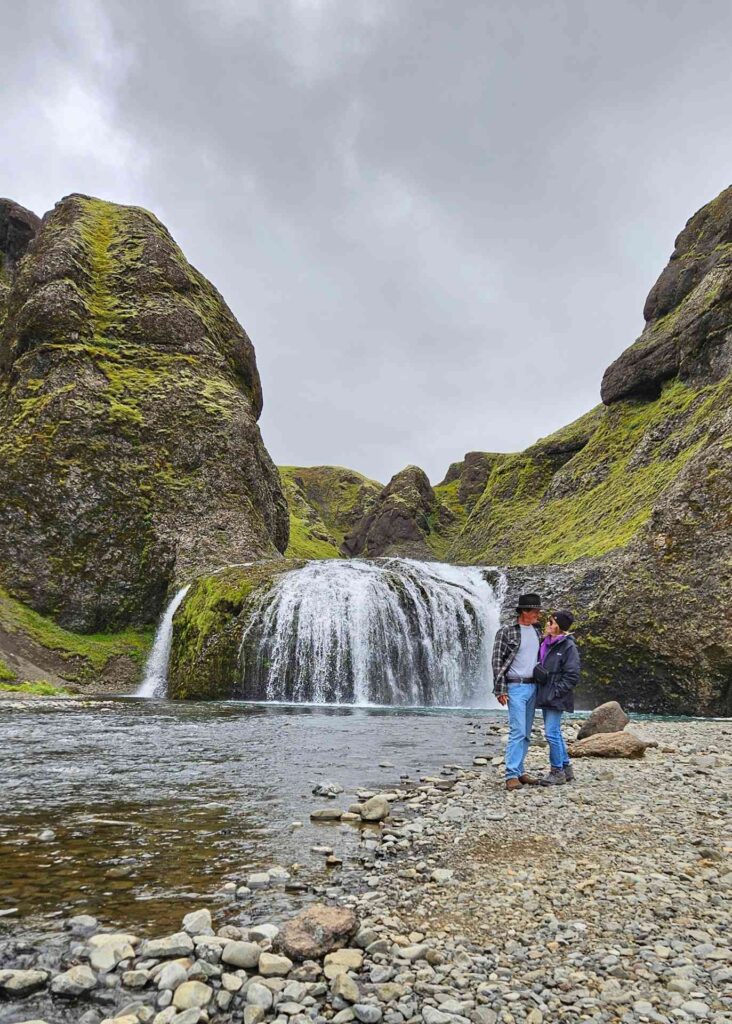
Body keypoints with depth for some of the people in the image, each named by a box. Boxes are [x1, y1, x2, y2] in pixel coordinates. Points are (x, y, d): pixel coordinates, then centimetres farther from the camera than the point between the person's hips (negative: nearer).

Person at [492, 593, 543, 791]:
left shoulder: (537, 631, 11)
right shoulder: (506, 632, -9)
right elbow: (497, 662, -11)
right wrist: (500, 690, -15)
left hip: (533, 687, 7)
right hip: (516, 687, -7)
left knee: (526, 734, 10)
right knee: (517, 732, -12)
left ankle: (519, 771, 18)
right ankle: (512, 775, -10)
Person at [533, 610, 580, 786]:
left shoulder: (569, 647, -11)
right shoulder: (545, 644, 11)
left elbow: (572, 676, -14)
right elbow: (538, 665, 22)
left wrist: (555, 692, -17)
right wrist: (537, 672, 0)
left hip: (556, 698, -8)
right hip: (545, 696, 8)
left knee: (552, 733, -7)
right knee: (555, 733, 14)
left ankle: (557, 772, 5)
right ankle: (566, 768, 26)